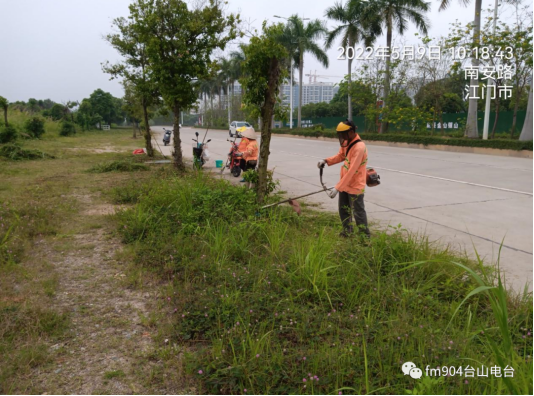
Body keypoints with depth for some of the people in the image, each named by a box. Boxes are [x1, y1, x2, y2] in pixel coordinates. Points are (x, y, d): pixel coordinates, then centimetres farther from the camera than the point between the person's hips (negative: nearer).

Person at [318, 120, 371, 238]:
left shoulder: (359, 147, -26)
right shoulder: (347, 143, 2)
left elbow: (351, 171, -29)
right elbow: (341, 156, 15)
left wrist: (337, 188, -29)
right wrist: (326, 161, -5)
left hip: (355, 186, -9)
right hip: (345, 184, 9)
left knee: (358, 212, 1)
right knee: (344, 210, 20)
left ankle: (365, 236, 16)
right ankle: (347, 232, 38)